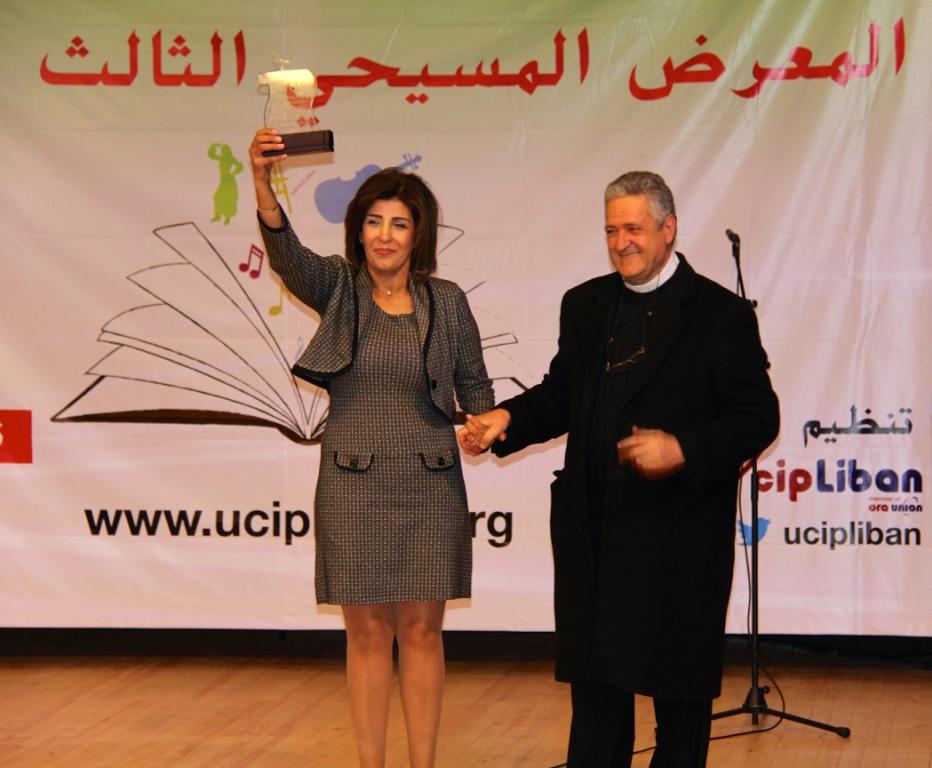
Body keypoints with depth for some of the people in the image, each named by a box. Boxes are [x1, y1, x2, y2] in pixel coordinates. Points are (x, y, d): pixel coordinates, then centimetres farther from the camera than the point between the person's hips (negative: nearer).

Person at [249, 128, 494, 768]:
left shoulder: (446, 302, 2)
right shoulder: (338, 289, -1)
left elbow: (475, 386, 8)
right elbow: (287, 252, -21)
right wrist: (263, 182, -39)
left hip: (429, 484, 1)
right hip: (354, 486, 0)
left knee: (421, 630, 6)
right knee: (367, 632, 5)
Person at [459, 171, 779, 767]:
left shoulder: (721, 314, -6)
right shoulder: (585, 305, 11)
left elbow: (758, 417, -9)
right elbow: (562, 395, 16)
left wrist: (684, 450, -23)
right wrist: (508, 418, -3)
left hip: (678, 537, -5)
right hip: (593, 532, 5)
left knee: (679, 685, 6)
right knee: (594, 679, 11)